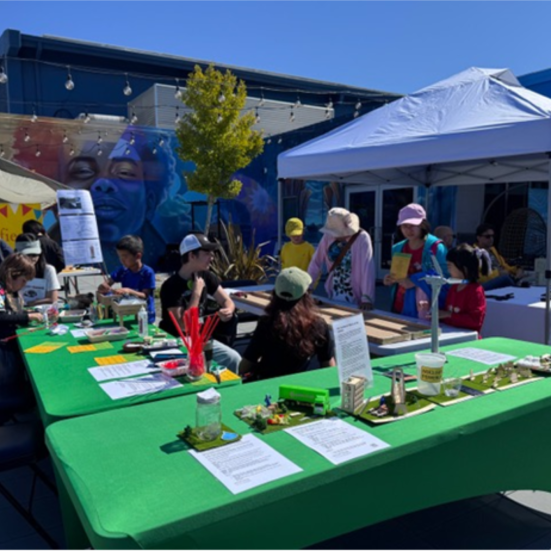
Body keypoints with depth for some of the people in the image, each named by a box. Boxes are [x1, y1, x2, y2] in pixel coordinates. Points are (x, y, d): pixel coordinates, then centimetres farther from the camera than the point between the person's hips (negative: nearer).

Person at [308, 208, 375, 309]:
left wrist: (367, 298, -33)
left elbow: (367, 269, -26)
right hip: (334, 294, 4)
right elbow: (316, 261, 1)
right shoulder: (329, 237, -5)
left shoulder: (362, 238, -19)